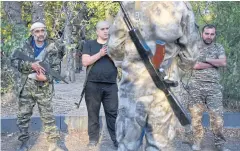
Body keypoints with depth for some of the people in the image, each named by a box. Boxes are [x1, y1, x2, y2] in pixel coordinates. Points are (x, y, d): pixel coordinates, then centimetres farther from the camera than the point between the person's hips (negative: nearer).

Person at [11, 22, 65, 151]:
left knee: (48, 116, 2)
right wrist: (30, 64, -20)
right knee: (23, 116, 8)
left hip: (43, 87, -2)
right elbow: (13, 60, -6)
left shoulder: (53, 48, -1)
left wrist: (46, 78, -21)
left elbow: (56, 68, -2)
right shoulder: (25, 45, 3)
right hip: (26, 85, 2)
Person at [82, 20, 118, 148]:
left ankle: (116, 139, 5)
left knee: (113, 113, -1)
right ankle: (93, 138, 15)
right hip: (93, 85, -1)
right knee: (93, 112, 5)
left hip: (111, 85, 1)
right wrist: (100, 54, -12)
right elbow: (85, 62, -5)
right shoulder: (89, 44, 8)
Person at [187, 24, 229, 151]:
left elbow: (223, 62, -7)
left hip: (214, 87, 1)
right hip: (196, 86, -1)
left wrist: (205, 59, -9)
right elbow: (194, 65, -12)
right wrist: (215, 63, -7)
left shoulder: (219, 47, 10)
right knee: (196, 115, 4)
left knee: (217, 116, 0)